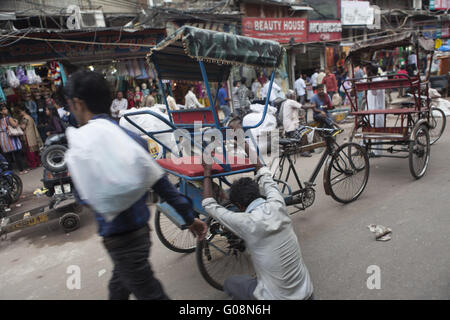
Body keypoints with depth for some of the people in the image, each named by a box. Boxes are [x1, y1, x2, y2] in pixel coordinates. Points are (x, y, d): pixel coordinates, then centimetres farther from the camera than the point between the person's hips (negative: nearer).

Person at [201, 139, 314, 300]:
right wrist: (248, 150, 20)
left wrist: (207, 173, 4)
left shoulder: (246, 223, -22)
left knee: (230, 283, 18)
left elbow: (209, 205, -7)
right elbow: (265, 176, 10)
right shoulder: (277, 205, -9)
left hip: (278, 297, -5)